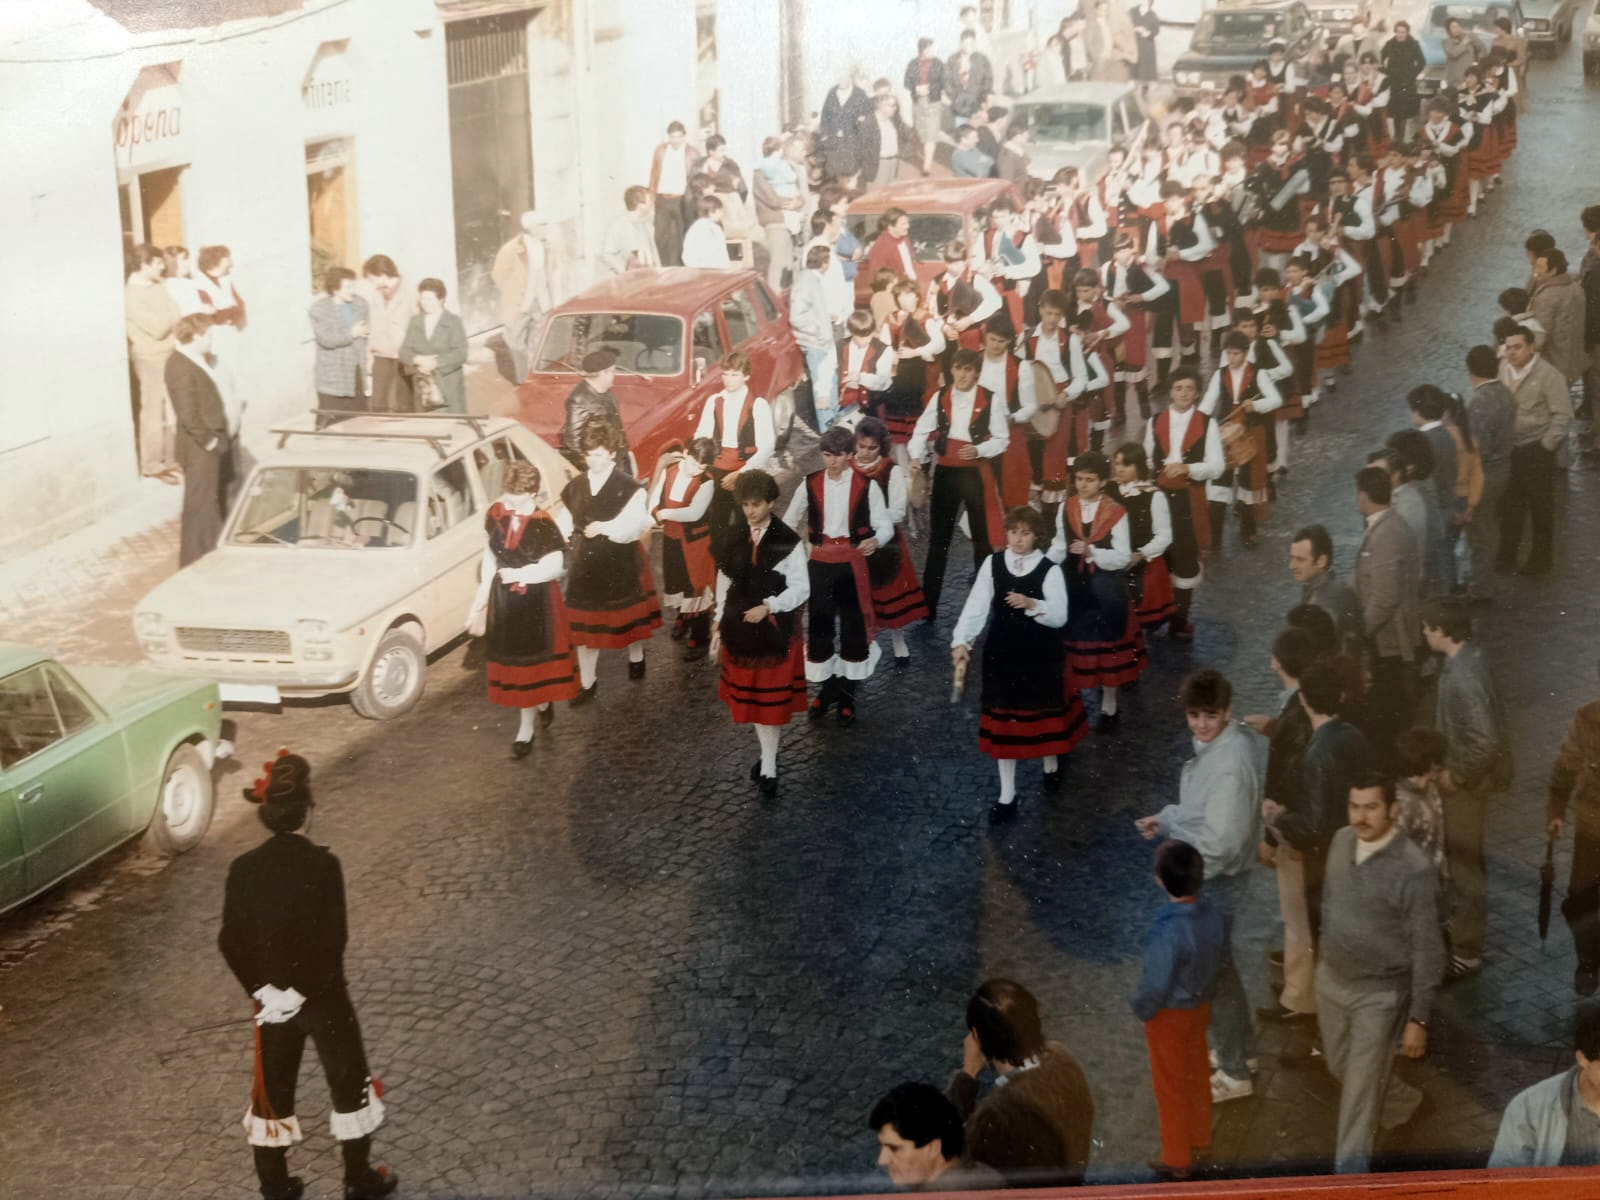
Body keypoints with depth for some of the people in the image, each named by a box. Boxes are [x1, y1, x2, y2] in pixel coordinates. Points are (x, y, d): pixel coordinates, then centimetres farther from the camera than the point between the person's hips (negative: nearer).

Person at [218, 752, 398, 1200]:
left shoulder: (243, 868, -6)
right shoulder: (322, 864, -19)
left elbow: (231, 942, -7)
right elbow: (332, 939, -23)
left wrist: (261, 989, -3)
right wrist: (303, 990, -16)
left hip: (270, 995, 4)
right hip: (322, 995, -4)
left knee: (272, 1088, 17)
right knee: (349, 1083, 15)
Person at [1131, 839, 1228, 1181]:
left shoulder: (1168, 930, -35)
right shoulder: (1214, 916, -13)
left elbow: (1155, 984, -27)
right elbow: (1220, 961, 2)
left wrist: (1140, 1008, -8)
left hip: (1170, 1014, -7)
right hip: (1201, 1006, 7)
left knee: (1170, 1086, 11)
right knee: (1197, 1076, 24)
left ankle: (1177, 1159, 24)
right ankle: (1201, 1143, 41)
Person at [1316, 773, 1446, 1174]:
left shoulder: (1413, 869, -25)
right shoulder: (1341, 841, -6)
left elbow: (1427, 950, -18)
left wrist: (1419, 1018, -16)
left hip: (1380, 993, -7)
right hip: (1331, 980, 7)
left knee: (1360, 1087, 1)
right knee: (1341, 1069, 24)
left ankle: (1350, 1171, 17)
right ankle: (1404, 1103, 52)